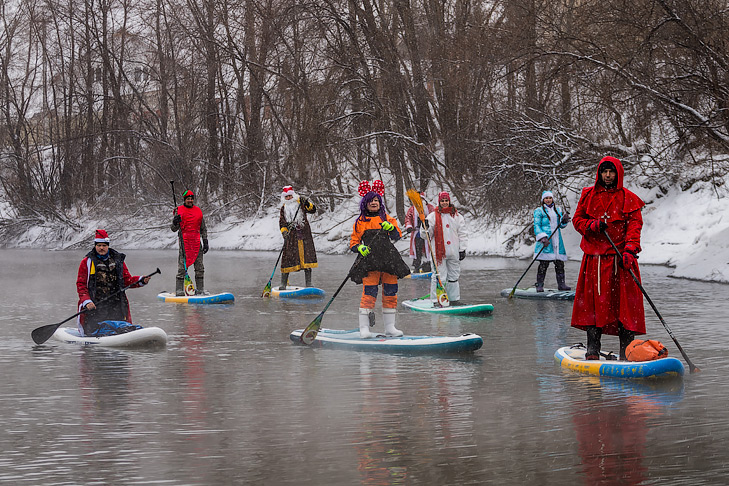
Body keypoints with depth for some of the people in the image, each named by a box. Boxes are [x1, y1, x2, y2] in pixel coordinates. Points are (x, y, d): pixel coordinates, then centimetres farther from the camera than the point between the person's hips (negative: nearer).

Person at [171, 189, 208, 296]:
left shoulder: (198, 211, 13)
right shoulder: (179, 210, 2)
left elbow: (203, 228, 19)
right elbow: (173, 229, -1)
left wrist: (205, 242, 13)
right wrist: (175, 222, -23)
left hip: (196, 242, 4)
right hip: (184, 241, -4)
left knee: (200, 268, 4)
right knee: (182, 267, -7)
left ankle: (200, 289, 11)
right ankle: (179, 290, -3)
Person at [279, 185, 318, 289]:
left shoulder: (300, 203, 6)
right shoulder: (284, 207, 13)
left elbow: (313, 210, -1)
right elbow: (281, 221, 13)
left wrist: (307, 203, -19)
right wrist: (284, 231, -5)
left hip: (304, 234, -1)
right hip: (291, 235, 1)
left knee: (307, 256, -5)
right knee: (287, 257, -3)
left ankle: (308, 283, -1)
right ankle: (283, 283, 6)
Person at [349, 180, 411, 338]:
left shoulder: (387, 219, 16)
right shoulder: (360, 221, 10)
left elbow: (397, 236, 6)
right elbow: (353, 242, 9)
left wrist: (391, 227, -14)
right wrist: (360, 248, -12)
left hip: (388, 258, 3)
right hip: (369, 260, -3)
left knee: (390, 291, 3)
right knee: (369, 292, -13)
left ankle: (389, 327, 12)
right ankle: (364, 327, -7)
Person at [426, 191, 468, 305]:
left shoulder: (457, 216, 10)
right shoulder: (433, 216, 3)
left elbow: (462, 234, 11)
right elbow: (427, 235, 1)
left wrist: (462, 249, 4)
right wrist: (426, 227, -20)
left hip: (454, 252, 3)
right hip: (439, 252, -3)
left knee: (454, 276, 10)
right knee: (439, 277, -6)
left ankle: (454, 299, 20)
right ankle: (436, 300, -1)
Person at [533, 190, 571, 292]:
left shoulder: (558, 210, 19)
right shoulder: (539, 211, 4)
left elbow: (561, 225, 17)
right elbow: (537, 226, -4)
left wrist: (564, 221, -6)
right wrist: (543, 238, -17)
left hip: (557, 240, 5)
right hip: (546, 240, -5)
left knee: (560, 263, 1)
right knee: (544, 263, -9)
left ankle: (561, 284, 5)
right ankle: (539, 285, -4)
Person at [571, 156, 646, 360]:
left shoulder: (629, 199, 4)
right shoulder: (588, 195, 11)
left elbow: (634, 226, -4)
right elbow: (577, 219, 12)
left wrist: (630, 250, -18)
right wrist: (592, 225, -10)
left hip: (621, 257, -2)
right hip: (594, 257, 2)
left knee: (624, 302, -4)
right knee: (594, 301, 1)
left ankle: (626, 351, 1)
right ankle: (592, 349, 8)